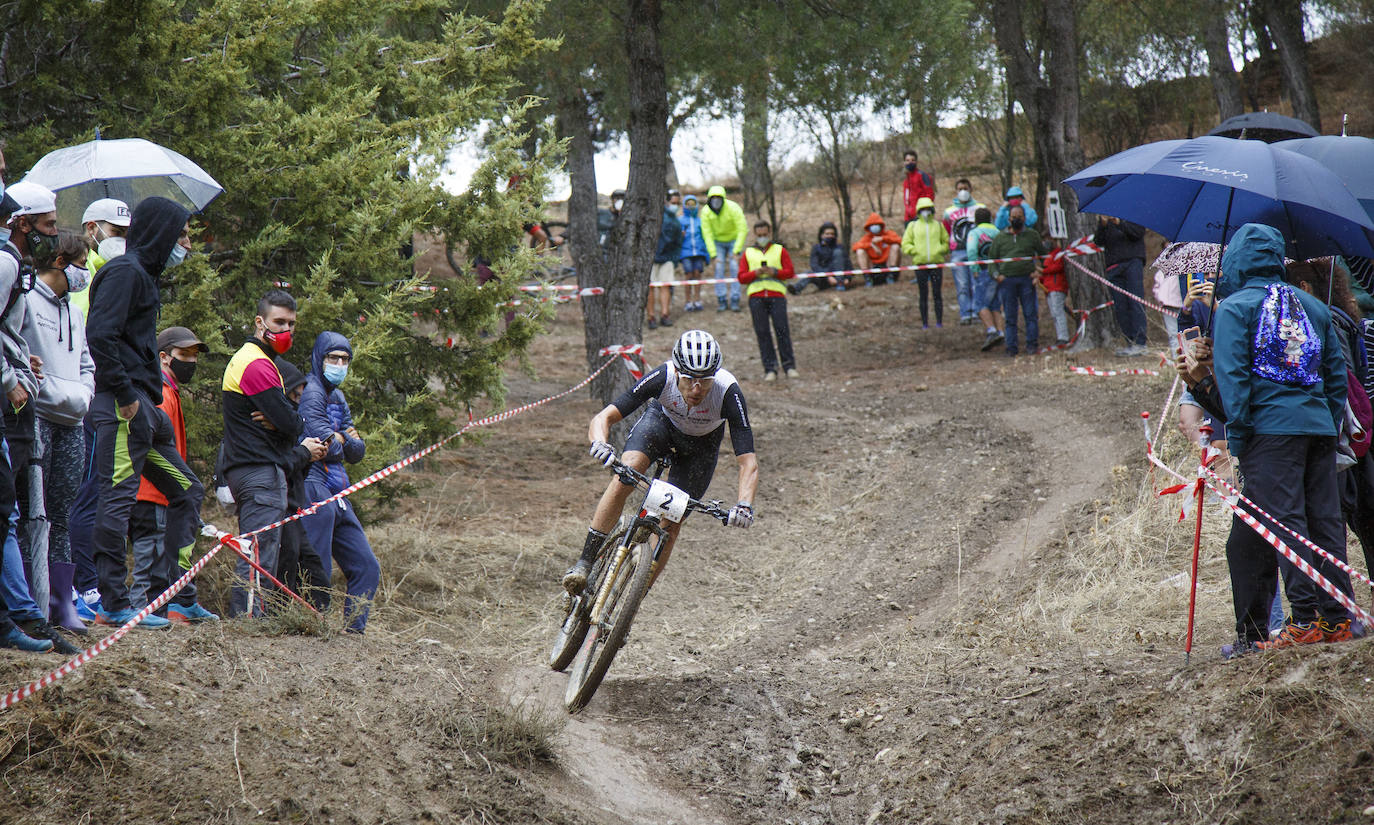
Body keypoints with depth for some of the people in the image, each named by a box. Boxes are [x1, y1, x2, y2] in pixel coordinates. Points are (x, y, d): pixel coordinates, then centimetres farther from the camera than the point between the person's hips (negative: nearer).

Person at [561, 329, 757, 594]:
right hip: (662, 420, 0)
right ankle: (586, 561, -22)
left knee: (671, 524, -8)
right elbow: (603, 417, -37)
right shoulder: (663, 377, -36)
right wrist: (599, 442, -59)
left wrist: (744, 505, -56)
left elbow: (748, 463, -39)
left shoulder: (728, 392, -38)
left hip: (701, 443, 0)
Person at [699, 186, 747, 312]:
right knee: (719, 269, -8)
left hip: (734, 240, -2)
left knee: (734, 268, -11)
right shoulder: (706, 212, -19)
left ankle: (735, 300, -8)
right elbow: (707, 234, -16)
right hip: (718, 242, 2)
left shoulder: (733, 208, -27)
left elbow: (743, 230, -25)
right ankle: (721, 300, -3)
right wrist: (713, 254, -21)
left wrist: (737, 251, -28)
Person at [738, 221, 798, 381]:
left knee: (782, 329, -9)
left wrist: (774, 272, -10)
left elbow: (790, 272, 6)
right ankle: (770, 369, -2)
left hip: (777, 296, -1)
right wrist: (755, 273, -7)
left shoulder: (780, 250, 15)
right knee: (762, 332, -4)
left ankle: (789, 366, -4)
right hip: (756, 297, 1)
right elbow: (742, 277, 10)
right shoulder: (748, 254, 17)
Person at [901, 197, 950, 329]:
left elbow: (946, 242, 16)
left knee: (937, 293, -3)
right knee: (923, 295, 2)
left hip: (936, 263, 0)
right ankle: (925, 323, 5)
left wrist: (940, 250, -4)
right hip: (920, 264, 0)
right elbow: (905, 245, 8)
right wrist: (916, 251, -9)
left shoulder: (938, 225, 13)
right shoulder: (913, 226, 10)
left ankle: (939, 322, 0)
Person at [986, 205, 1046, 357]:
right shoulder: (1000, 238, 11)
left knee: (1030, 314, -2)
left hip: (1027, 279, -1)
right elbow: (991, 258, 14)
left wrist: (1038, 269, 2)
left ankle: (1031, 344, 5)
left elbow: (1043, 253, 16)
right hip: (1007, 280, 1)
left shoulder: (1032, 235, 9)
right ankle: (1011, 348, 5)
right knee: (1010, 317, 2)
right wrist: (996, 274, -1)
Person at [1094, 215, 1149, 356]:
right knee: (1119, 307, 0)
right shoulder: (1104, 217, 16)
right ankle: (1130, 342, 4)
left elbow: (1138, 233, -7)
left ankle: (1139, 343, -15)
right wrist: (1103, 225, -9)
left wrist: (1120, 223, -18)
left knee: (1135, 302, -12)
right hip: (1113, 267, 4)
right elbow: (1098, 241, 7)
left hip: (1133, 261, -4)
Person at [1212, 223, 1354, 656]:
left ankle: (1307, 619, -17)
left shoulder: (1234, 308, 2)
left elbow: (1232, 374, -7)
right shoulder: (1313, 307, 20)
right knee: (1325, 521, 6)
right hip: (1319, 425, 6)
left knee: (1285, 520, -9)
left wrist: (1237, 434, -6)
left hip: (1270, 426, -6)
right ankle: (1337, 617, 4)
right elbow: (1337, 370, 20)